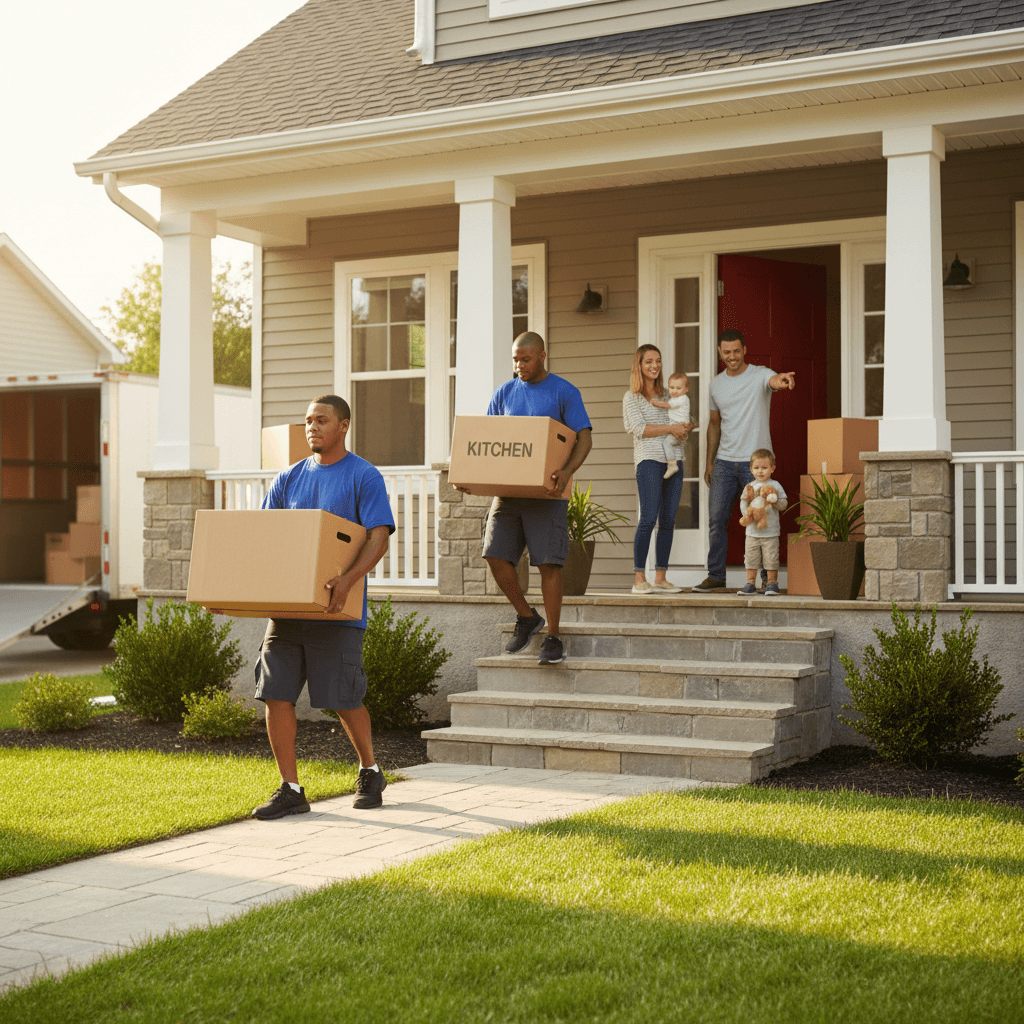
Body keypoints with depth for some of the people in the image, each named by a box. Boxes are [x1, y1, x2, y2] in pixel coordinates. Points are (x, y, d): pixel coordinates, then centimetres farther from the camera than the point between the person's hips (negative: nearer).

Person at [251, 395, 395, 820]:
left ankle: (369, 772, 25)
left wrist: (348, 579, -28)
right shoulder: (288, 479, 15)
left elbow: (378, 537, -12)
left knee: (344, 699, 0)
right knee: (275, 694, -1)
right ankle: (290, 789, 7)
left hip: (335, 612, -5)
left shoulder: (364, 477, -1)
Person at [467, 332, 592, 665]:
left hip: (545, 491, -4)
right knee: (496, 556, -4)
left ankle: (553, 638, 3)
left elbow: (584, 438, -5)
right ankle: (526, 617, 18)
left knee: (548, 562, -6)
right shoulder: (503, 393, 13)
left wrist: (567, 471, -24)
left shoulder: (564, 392, 1)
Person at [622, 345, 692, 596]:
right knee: (648, 519, -13)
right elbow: (640, 429, -8)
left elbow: (688, 419, 21)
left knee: (668, 520, 3)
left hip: (673, 460, 6)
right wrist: (671, 428, -12)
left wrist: (685, 429, -2)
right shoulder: (631, 397, 3)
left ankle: (660, 578, 6)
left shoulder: (667, 395, 19)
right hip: (649, 460, -6)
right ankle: (639, 579, -11)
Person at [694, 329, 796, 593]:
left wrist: (783, 380, -55)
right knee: (716, 518, 2)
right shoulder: (717, 384, 11)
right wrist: (709, 461, 13)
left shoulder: (760, 375, -5)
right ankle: (716, 576, 11)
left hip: (755, 461, -5)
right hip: (724, 462, 5)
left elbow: (774, 381, -30)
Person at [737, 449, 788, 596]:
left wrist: (774, 501, -19)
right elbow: (743, 505, 6)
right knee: (751, 557, 4)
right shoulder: (749, 487, 8)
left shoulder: (775, 486, 2)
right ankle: (750, 584, 11)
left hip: (770, 531, -2)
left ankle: (772, 583, 8)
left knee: (771, 559, -2)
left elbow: (784, 504, -1)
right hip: (752, 531, 2)